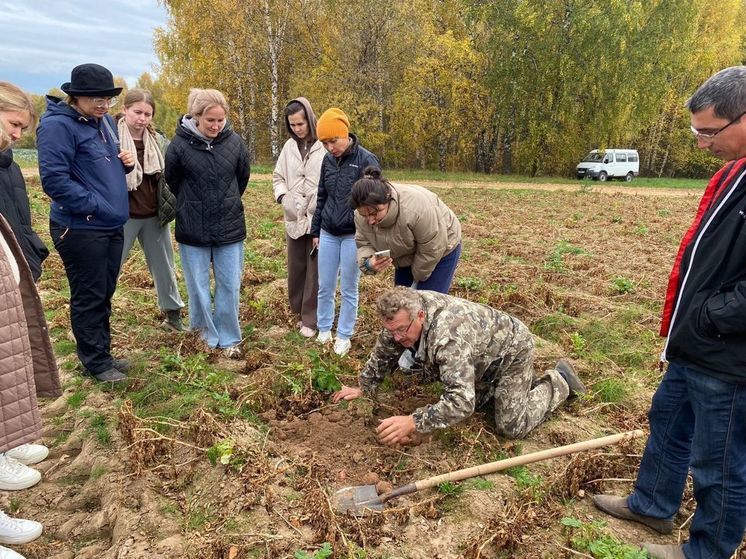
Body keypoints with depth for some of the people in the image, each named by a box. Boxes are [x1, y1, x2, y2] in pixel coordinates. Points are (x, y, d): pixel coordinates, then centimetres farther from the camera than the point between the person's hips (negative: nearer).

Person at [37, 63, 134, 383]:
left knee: (104, 294, 16)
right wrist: (95, 205, -19)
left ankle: (103, 353, 30)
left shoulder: (105, 121, 11)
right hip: (80, 229, -8)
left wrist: (125, 162, 2)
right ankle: (95, 362, 18)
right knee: (89, 297, 3)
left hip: (111, 226, 8)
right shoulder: (57, 125, -14)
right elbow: (54, 179, -20)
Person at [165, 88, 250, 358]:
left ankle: (228, 338, 21)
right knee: (198, 287, 8)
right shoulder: (180, 144, -11)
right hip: (193, 229, -1)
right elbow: (172, 182, 4)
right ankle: (206, 335, 25)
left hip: (230, 227, 2)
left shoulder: (234, 142, -5)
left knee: (230, 286, 6)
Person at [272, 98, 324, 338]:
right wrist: (282, 195, -1)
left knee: (315, 271, 3)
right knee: (296, 268, 14)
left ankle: (310, 319, 14)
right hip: (294, 218, 6)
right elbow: (278, 176, 17)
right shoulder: (289, 146, 9)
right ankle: (300, 312, 31)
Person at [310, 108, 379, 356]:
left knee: (348, 289, 7)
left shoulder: (366, 160, -11)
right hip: (328, 234, 5)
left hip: (353, 235, -5)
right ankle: (324, 330, 29)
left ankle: (344, 336, 21)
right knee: (325, 287, 12)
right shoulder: (328, 160, 5)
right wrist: (316, 230, 14)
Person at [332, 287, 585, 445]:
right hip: (484, 355, 8)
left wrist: (413, 422, -54)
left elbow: (462, 401, -50)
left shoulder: (449, 336, -45)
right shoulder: (404, 311, -20)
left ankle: (558, 382, 16)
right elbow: (383, 353, -2)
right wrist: (363, 388, 1)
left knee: (512, 428, -3)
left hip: (511, 347, -7)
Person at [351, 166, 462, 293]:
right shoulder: (362, 214, -20)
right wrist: (369, 262, -31)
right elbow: (364, 244, -9)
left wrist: (417, 279, -15)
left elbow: (432, 249, -28)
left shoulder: (415, 207, -38)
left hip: (441, 250, -6)